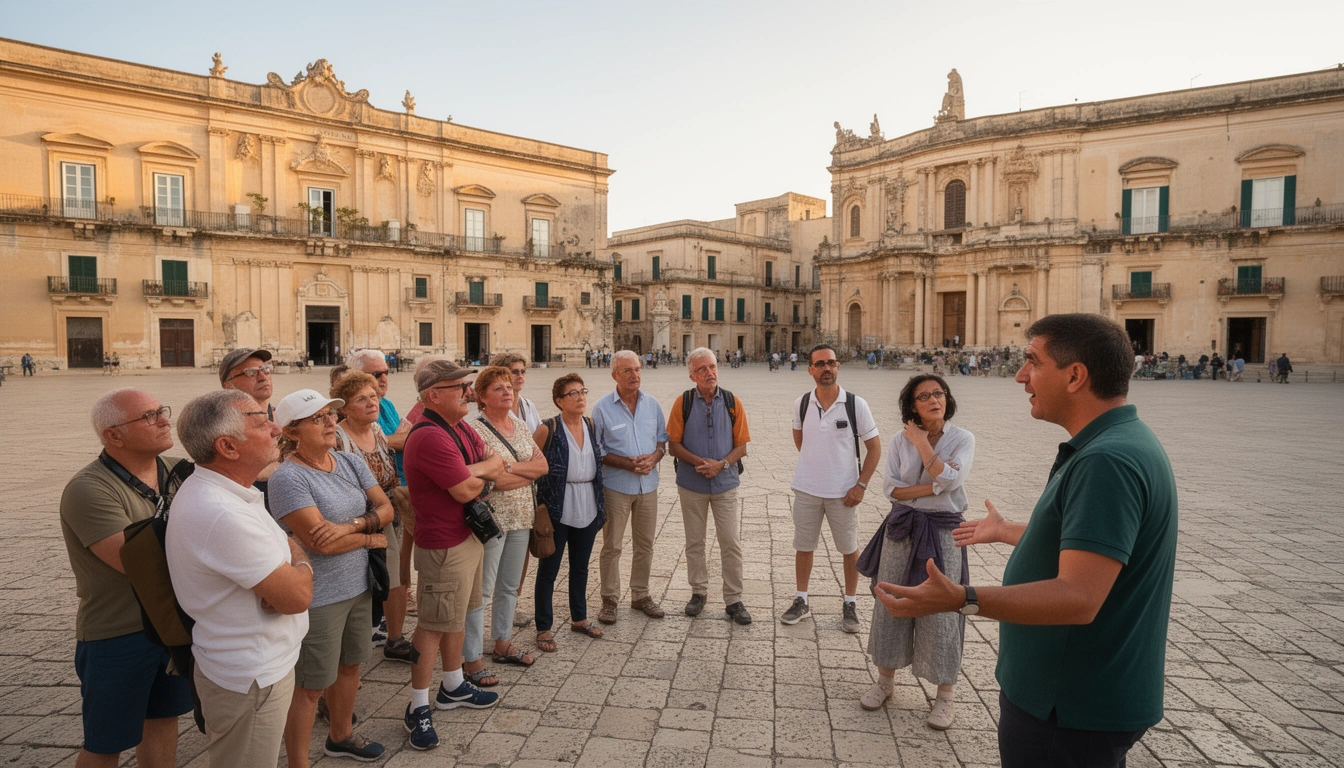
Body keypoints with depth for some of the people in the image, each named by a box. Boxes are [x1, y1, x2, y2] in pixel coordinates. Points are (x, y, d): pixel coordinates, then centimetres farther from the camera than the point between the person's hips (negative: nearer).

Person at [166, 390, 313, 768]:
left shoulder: (213, 491, 3)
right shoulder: (223, 515, -31)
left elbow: (289, 546, 9)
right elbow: (298, 595, -28)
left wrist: (285, 577, -13)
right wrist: (302, 567, -7)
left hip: (259, 664, 9)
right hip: (252, 680, -9)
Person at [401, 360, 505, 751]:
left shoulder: (462, 429, 8)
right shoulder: (429, 437, -24)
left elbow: (497, 463, 6)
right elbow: (465, 490, -25)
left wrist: (474, 471, -15)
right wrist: (484, 474, -4)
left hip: (470, 536, 10)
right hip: (444, 546, -9)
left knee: (456, 616, 21)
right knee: (433, 625, 2)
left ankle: (453, 686, 37)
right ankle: (418, 707, 17)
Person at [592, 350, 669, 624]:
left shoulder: (652, 405, 5)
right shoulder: (602, 408, -7)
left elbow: (663, 439, 11)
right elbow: (596, 449, -6)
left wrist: (654, 457, -10)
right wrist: (627, 463, -17)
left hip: (648, 485, 4)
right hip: (616, 486, -4)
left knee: (645, 545, 13)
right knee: (611, 546, 4)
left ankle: (640, 595, 29)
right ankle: (609, 600, 19)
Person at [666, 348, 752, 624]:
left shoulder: (732, 403, -3)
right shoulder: (683, 402, -5)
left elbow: (741, 446, -1)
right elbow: (673, 445, -4)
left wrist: (721, 464, -17)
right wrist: (700, 462, -18)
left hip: (725, 484, 0)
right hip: (691, 485, 0)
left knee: (731, 543, 2)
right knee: (694, 542, 12)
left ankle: (733, 600, 14)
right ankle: (699, 592, 29)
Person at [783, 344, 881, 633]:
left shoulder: (856, 404, -10)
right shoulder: (801, 404, -3)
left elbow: (874, 447, -5)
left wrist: (861, 485, -11)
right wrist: (813, 461, 8)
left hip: (844, 491, -2)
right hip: (806, 490, 2)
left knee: (850, 549, 10)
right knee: (803, 546, 12)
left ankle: (850, 604, 28)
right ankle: (802, 601, 28)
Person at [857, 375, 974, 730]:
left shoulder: (962, 439, -5)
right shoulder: (900, 441, 0)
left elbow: (947, 478, -20)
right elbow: (891, 488, -7)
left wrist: (922, 443, -14)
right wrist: (933, 488, -16)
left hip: (943, 533, -2)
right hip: (902, 530, 3)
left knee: (941, 611, 2)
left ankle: (944, 696, 19)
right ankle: (885, 680, 28)